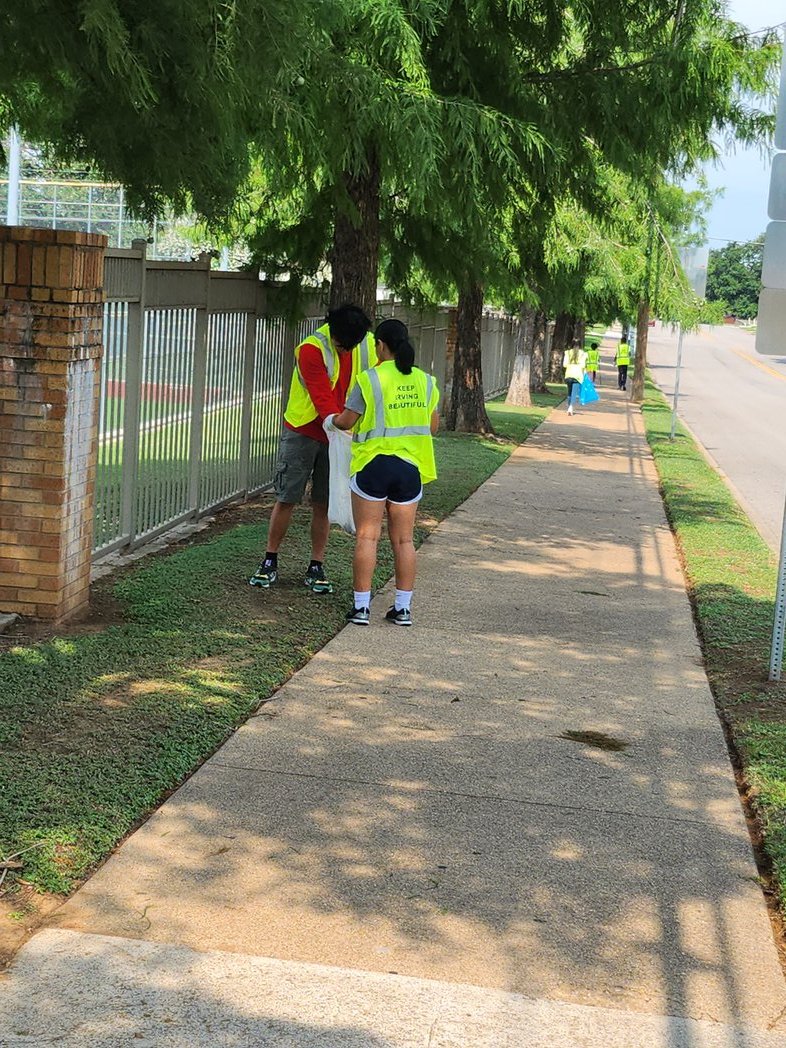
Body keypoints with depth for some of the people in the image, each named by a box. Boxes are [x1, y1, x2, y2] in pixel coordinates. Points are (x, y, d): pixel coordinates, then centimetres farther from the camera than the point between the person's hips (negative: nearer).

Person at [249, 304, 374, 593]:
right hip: (303, 432, -3)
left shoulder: (368, 345, -4)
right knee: (286, 499, 1)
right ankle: (270, 562, 14)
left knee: (323, 504, 6)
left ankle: (316, 568, 14)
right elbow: (323, 399, -24)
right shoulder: (311, 349, -19)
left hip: (339, 436, 3)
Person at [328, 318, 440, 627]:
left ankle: (361, 606, 4)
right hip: (410, 467, 4)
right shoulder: (425, 381, 5)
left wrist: (331, 421, 16)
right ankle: (403, 608, 14)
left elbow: (346, 421, -5)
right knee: (403, 540, 10)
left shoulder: (370, 379, -10)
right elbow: (433, 427, 12)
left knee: (367, 537, 3)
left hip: (373, 465, -4)